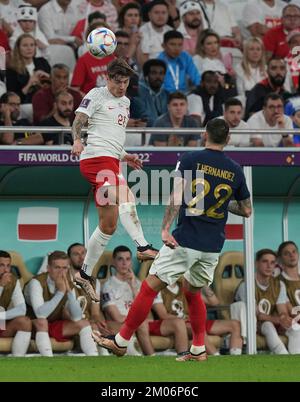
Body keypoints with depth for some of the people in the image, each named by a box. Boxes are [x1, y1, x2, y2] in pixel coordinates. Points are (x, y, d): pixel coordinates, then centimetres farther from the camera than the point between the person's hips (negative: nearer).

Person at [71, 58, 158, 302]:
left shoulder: (125, 102, 26)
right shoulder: (97, 95, 2)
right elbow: (79, 119, -11)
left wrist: (124, 156, 22)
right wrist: (77, 139, -30)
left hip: (110, 162, 9)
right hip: (96, 157, -9)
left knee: (109, 225, 7)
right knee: (125, 197, -30)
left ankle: (85, 275, 16)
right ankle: (143, 247, -41)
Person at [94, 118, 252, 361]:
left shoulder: (189, 160, -5)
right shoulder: (235, 170, 6)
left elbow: (177, 197, -17)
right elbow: (247, 210, 15)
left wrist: (165, 229, -22)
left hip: (185, 241, -5)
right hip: (213, 247, 5)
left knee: (150, 288, 2)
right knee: (193, 293, 24)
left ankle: (121, 341, 6)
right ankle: (199, 350, 19)